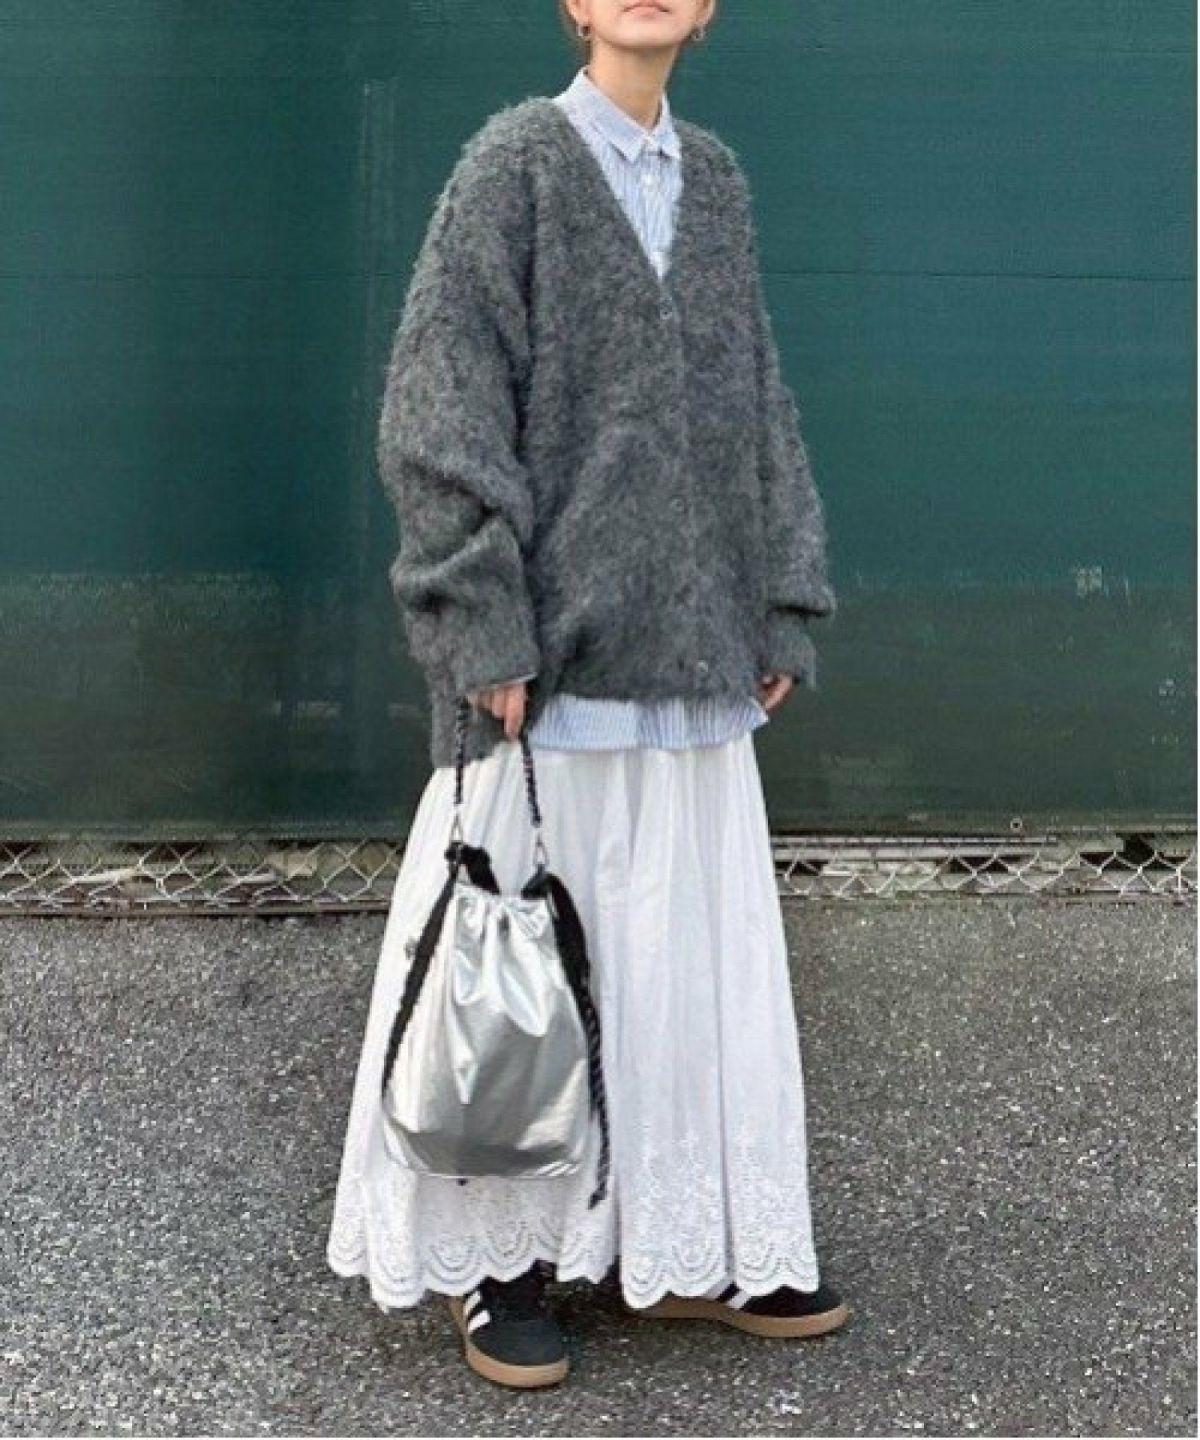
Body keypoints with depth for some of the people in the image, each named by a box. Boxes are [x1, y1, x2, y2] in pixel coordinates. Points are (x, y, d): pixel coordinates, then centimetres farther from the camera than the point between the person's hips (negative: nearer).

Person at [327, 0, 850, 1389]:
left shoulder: (714, 178, 14)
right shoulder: (518, 161, -3)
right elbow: (440, 408, -9)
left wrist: (779, 611, 11)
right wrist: (489, 628, -15)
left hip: (693, 651, 6)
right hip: (557, 648, -5)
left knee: (698, 945, 10)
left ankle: (685, 1244, 23)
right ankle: (499, 1253, 16)